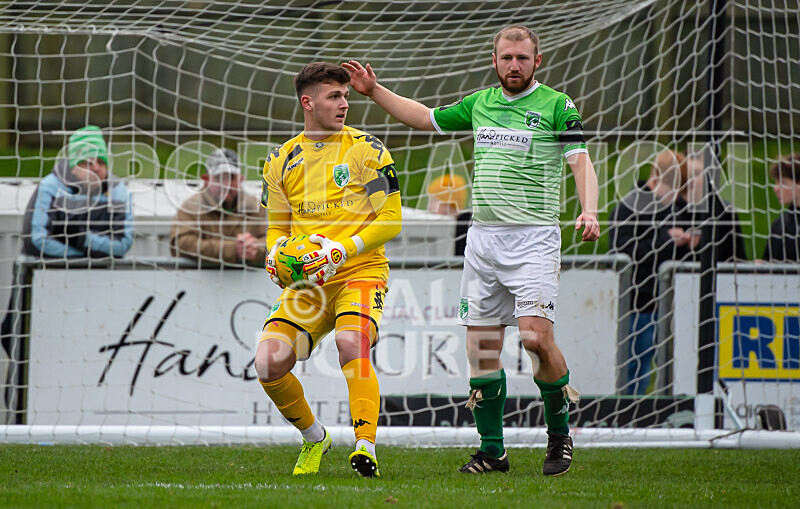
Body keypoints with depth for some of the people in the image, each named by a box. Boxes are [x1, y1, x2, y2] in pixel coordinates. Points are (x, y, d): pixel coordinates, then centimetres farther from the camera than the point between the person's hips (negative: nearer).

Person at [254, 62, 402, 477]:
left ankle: (366, 445, -27)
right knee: (268, 364, -12)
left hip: (360, 272, -4)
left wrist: (343, 250, -17)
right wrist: (276, 252, -4)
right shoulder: (280, 161, 9)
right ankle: (313, 437, 13)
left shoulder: (366, 149, -2)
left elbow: (391, 219, -4)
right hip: (306, 281, 4)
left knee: (351, 343, -32)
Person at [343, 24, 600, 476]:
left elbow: (582, 162, -10)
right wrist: (375, 91, 21)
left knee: (536, 336, -18)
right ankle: (492, 450, 11)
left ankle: (560, 433, 2)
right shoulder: (480, 104, 14)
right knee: (482, 344, 2)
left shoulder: (557, 106, -2)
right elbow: (425, 117, 27)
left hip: (534, 236, -5)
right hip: (483, 236, 5)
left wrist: (589, 212, -26)